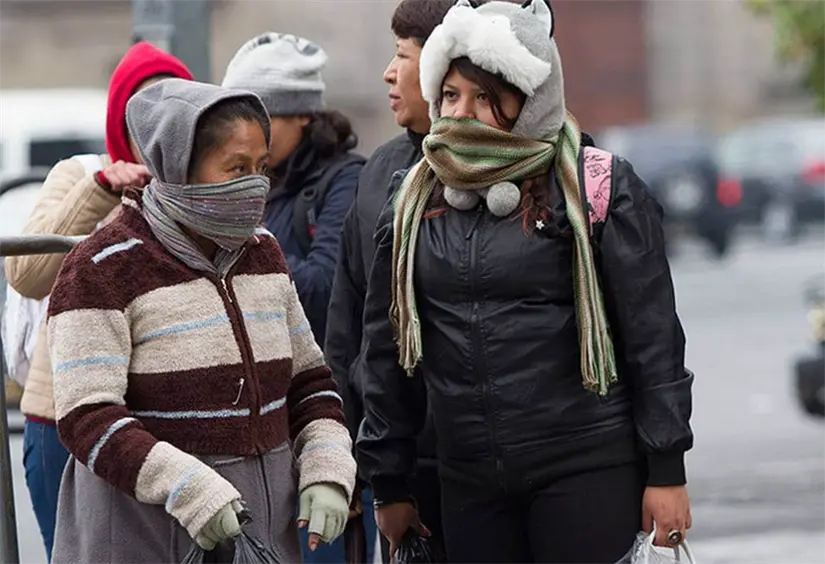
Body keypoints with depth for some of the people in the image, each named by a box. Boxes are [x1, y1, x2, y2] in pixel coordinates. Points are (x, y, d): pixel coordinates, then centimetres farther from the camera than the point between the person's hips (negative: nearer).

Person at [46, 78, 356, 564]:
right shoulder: (103, 269, -10)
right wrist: (189, 489, -28)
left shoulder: (262, 253, 11)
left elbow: (308, 378, 17)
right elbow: (87, 419, -17)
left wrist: (327, 470, -1)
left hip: (267, 518, 6)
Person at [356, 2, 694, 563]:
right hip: (469, 484, 4)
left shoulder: (600, 190, -3)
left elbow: (652, 335, -3)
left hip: (589, 472, -4)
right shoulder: (415, 205, 11)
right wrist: (389, 484, 14)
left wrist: (666, 471, -6)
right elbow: (388, 347, 15)